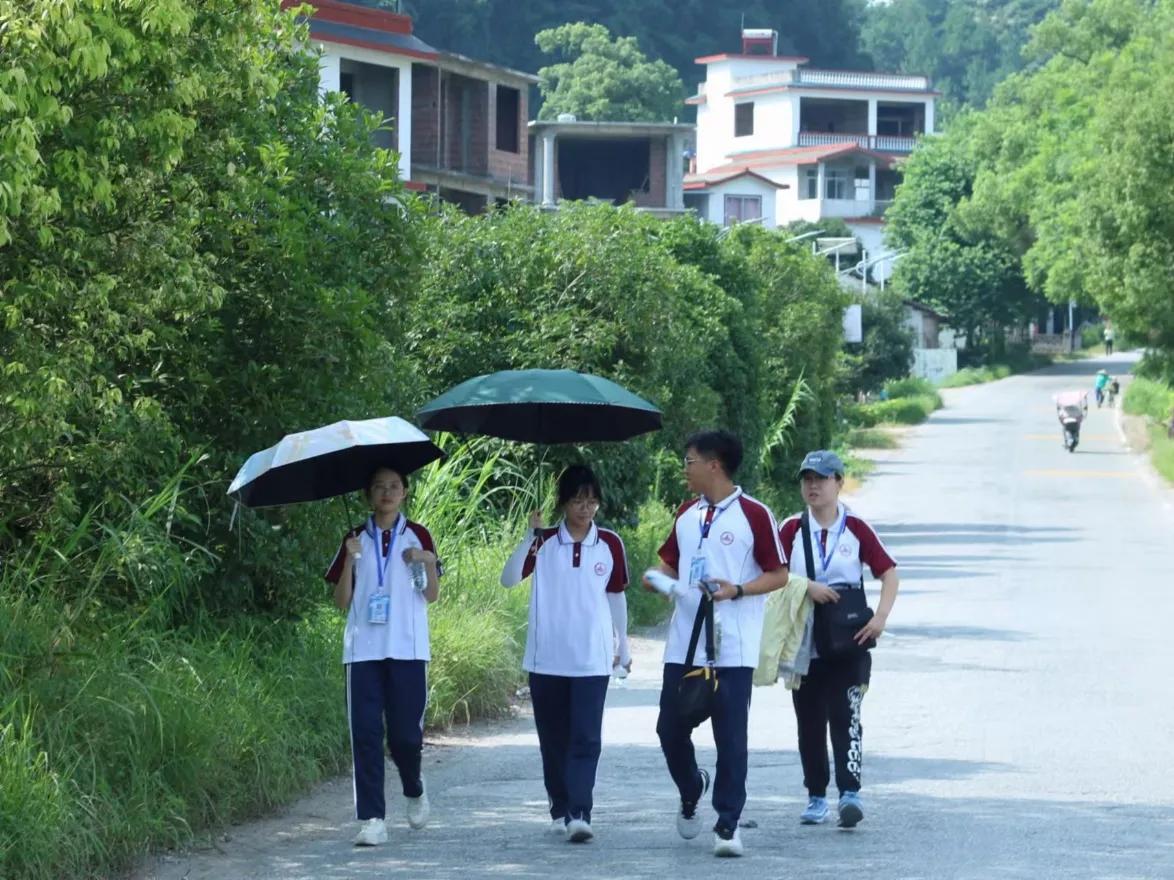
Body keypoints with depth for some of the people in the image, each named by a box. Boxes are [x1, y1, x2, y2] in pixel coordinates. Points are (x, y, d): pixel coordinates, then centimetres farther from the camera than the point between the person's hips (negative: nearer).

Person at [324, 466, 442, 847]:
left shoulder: (417, 536, 8)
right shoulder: (356, 540, 10)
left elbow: (432, 596, 6)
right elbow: (342, 601, 6)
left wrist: (429, 563, -12)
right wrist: (350, 559, -8)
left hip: (407, 649, -1)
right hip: (363, 649, 1)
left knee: (405, 732, -2)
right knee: (366, 733, -6)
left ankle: (414, 790, 29)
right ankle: (371, 819, -6)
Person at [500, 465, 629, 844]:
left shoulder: (610, 543, 3)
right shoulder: (544, 542, 0)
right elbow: (509, 579, -10)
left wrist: (623, 644, 19)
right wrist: (530, 537, -19)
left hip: (592, 659, -1)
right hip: (546, 658, 1)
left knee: (585, 738, -11)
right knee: (553, 738, 8)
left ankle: (579, 814, -18)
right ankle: (560, 810, 20)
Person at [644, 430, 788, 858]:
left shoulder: (754, 514, -7)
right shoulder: (687, 513, 12)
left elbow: (779, 575, -5)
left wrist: (737, 590, -20)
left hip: (732, 649, -6)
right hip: (683, 644, 6)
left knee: (730, 737, -4)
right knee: (670, 729, 7)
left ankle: (727, 824, 2)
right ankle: (691, 790, 34)